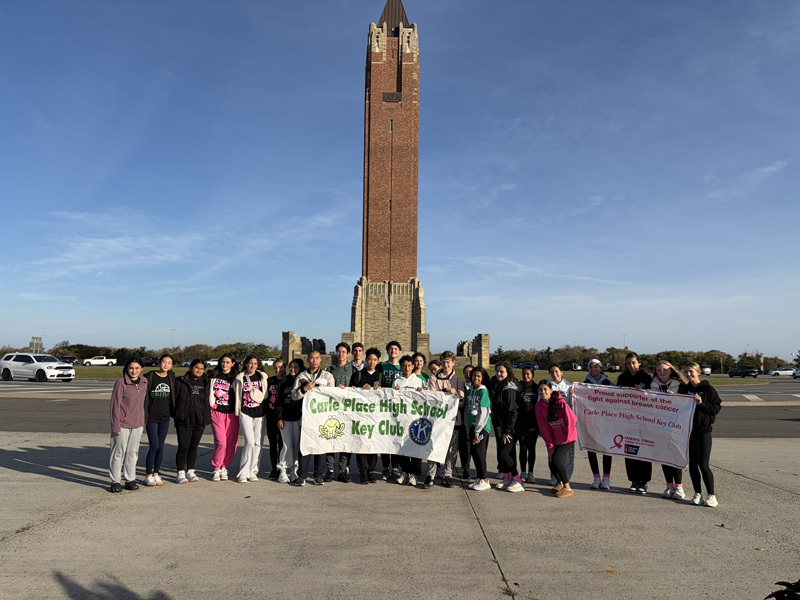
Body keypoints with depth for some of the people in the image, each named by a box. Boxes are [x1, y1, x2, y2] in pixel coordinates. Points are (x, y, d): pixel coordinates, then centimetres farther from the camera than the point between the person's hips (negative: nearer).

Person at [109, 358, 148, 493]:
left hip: (138, 424, 5)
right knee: (119, 453, 2)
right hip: (122, 424, -5)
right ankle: (115, 481, 14)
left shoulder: (144, 382, 4)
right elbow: (115, 405, -10)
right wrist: (116, 426, -12)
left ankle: (130, 480, 21)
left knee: (133, 453, 12)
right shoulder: (120, 383, -11)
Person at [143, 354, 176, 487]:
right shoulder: (150, 376, -7)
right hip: (151, 416, -4)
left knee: (161, 446, 8)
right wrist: (143, 415, -10)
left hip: (165, 417, 4)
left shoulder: (171, 377, 6)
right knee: (154, 445, -8)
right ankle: (149, 476, 5)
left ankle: (156, 474, 18)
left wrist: (174, 413, 12)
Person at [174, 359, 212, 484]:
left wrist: (208, 417, 10)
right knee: (183, 447, -5)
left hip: (200, 420, 4)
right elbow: (174, 399, 1)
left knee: (194, 446, 11)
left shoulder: (206, 383, 11)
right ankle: (180, 473, 6)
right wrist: (176, 414, -5)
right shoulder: (180, 381, 1)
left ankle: (190, 471, 20)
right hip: (184, 420, -4)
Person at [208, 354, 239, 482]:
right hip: (217, 412, -1)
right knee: (221, 442, -10)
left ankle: (224, 468, 17)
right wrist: (210, 406, 10)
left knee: (231, 443, 0)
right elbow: (208, 392, 18)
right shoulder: (214, 376, 10)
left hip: (231, 414, 1)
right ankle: (216, 469, 7)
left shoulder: (236, 378, 7)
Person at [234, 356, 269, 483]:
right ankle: (243, 473, -4)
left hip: (259, 413, 3)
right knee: (250, 442, -14)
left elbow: (267, 393, 16)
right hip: (245, 413, -2)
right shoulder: (240, 378, 6)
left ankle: (253, 471, 14)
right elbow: (237, 396, 12)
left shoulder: (263, 377, 9)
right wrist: (237, 413, 12)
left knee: (258, 443, 3)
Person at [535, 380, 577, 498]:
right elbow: (543, 428, -3)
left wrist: (567, 439, -6)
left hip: (567, 438, -5)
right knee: (551, 464, 1)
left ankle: (567, 487, -7)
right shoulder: (539, 406, -6)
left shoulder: (561, 402, -19)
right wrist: (550, 446, -4)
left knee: (556, 459, -21)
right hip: (555, 439, 5)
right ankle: (560, 482, 31)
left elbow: (571, 420, -12)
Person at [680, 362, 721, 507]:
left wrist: (702, 404, -19)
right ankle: (697, 494, 17)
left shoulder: (707, 389, -3)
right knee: (692, 464, 7)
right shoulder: (683, 389, 10)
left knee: (703, 464, -7)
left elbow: (716, 408, -5)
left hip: (704, 431, -4)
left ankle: (711, 495, 4)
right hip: (688, 430, 4)